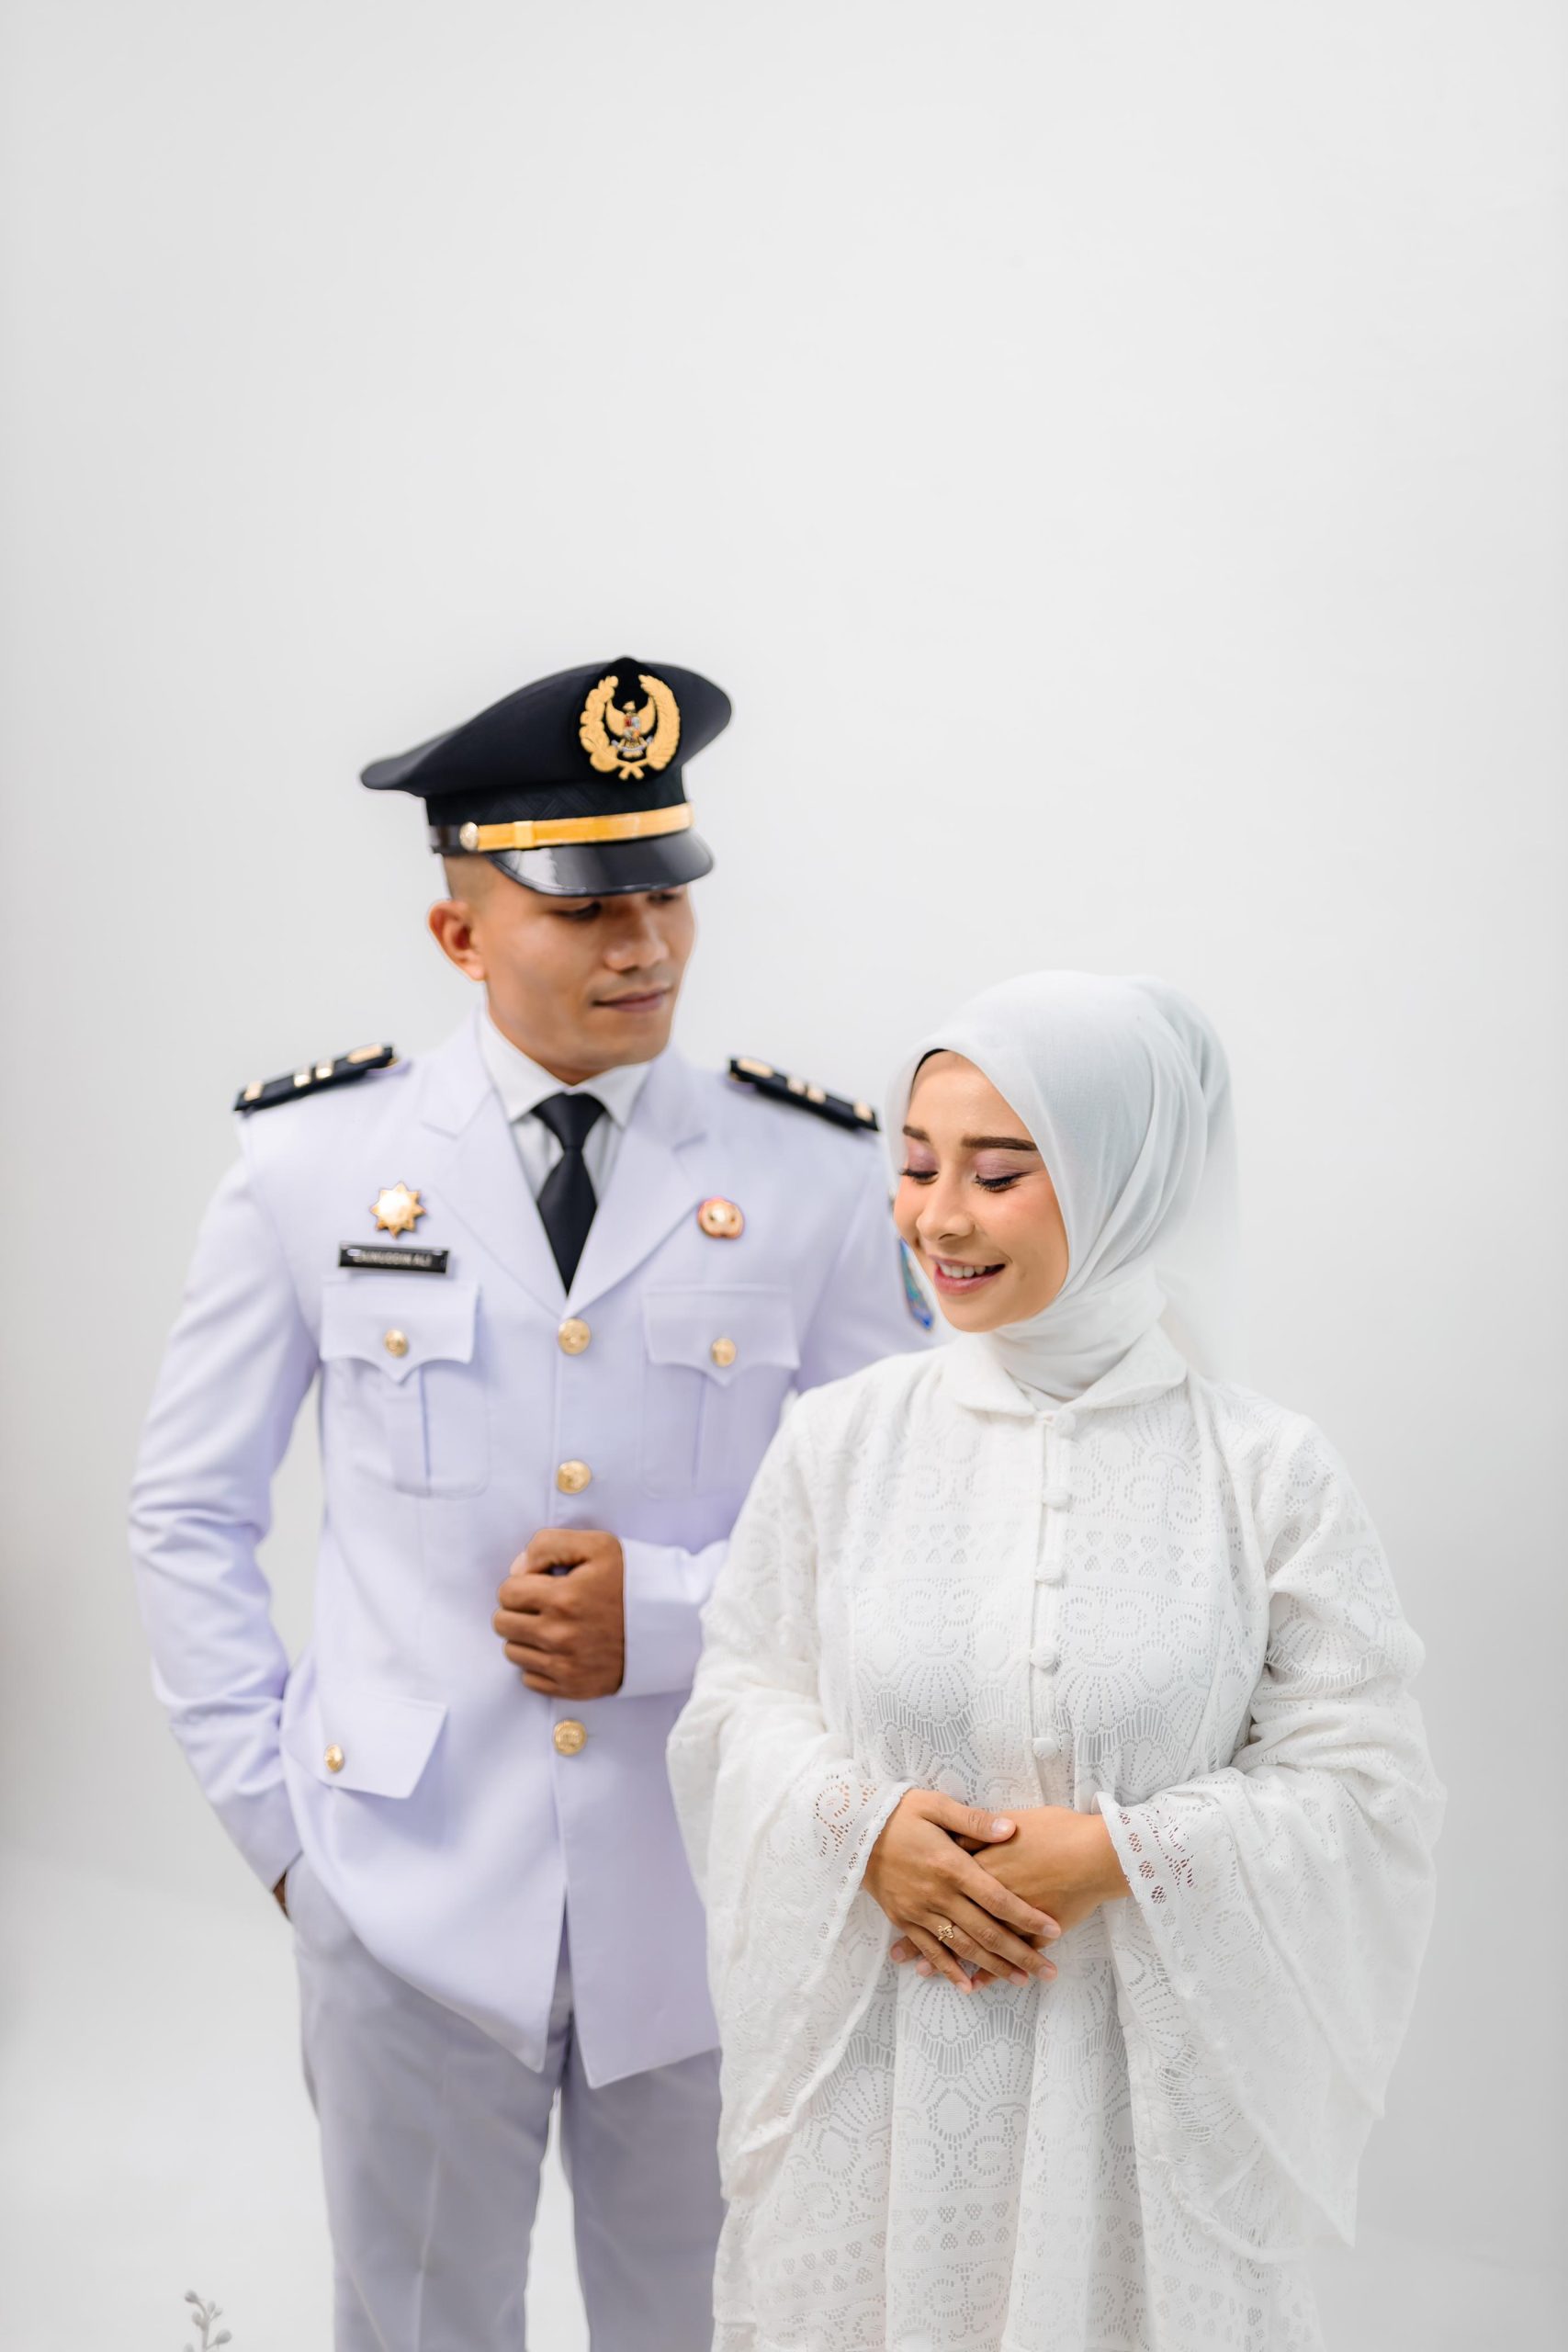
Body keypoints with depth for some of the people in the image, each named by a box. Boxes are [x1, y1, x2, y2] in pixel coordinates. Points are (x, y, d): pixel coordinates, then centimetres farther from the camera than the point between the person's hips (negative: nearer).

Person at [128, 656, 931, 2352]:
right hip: (410, 1888, 0)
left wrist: (672, 1613, -14)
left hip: (705, 1891, 1)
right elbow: (188, 1515, 4)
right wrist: (272, 1808, -1)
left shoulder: (815, 1178, -5)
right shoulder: (314, 1159, -4)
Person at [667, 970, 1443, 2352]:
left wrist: (1121, 1856, -16)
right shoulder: (840, 1440, -2)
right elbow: (743, 1697, 4)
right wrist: (861, 1826, -14)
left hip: (1142, 2084, -1)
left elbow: (1361, 1785, -6)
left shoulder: (1268, 1475, -8)